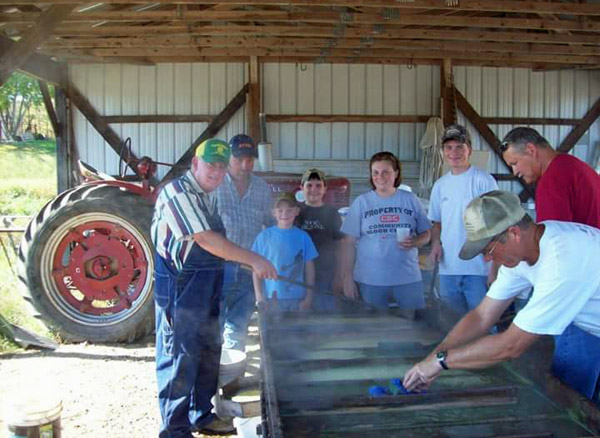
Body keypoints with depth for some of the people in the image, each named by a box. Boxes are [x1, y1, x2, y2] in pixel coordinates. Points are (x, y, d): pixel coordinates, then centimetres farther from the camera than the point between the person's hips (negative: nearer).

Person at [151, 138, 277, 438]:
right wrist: (253, 259, -26)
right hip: (179, 286, -9)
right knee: (180, 357, 0)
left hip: (207, 288, 10)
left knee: (208, 352, 17)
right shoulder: (179, 192, -18)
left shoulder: (208, 195, 13)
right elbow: (205, 239, -27)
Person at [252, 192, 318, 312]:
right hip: (271, 298, -1)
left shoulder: (303, 237, 2)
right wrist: (259, 297, -3)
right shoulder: (264, 236, -1)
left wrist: (308, 297, 2)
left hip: (297, 299, 1)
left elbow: (309, 269, 5)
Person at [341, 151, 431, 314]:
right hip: (371, 279, -1)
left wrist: (415, 242, -14)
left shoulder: (410, 200, 4)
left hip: (409, 276, 1)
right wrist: (348, 277, -4)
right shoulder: (361, 202, 0)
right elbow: (349, 242, 0)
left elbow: (426, 234, 9)